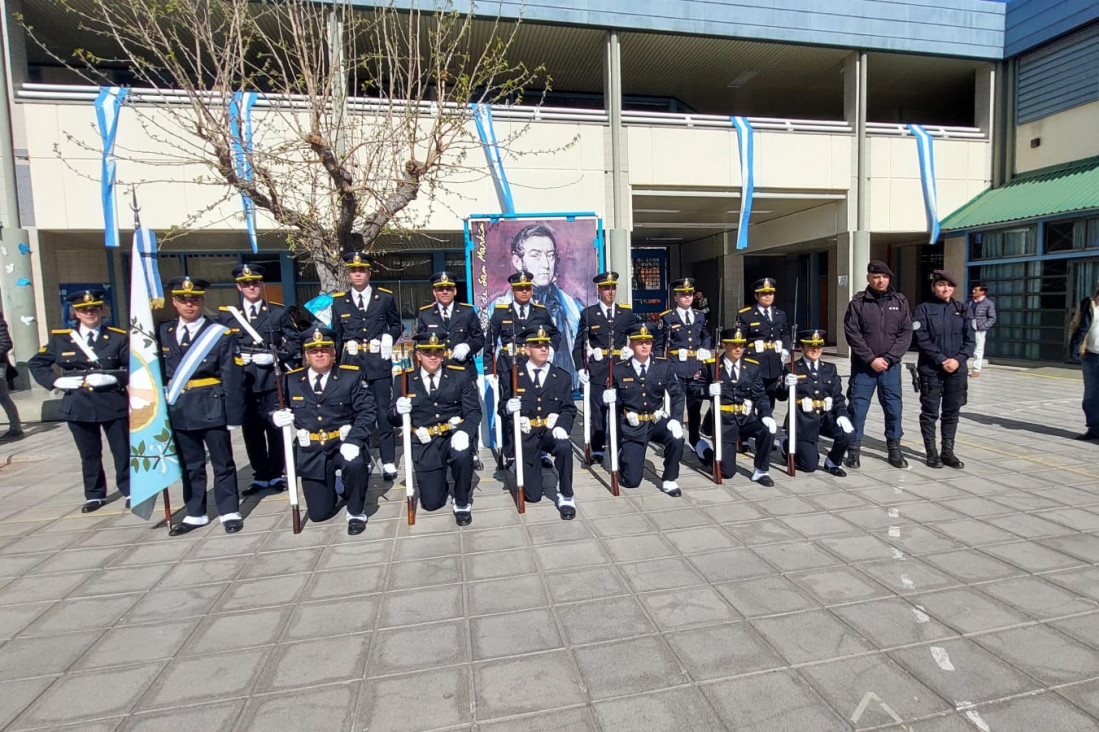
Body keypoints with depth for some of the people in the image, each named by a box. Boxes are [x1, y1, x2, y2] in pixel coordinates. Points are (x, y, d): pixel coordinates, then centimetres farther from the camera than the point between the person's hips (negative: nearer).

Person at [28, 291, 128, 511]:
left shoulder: (119, 337, 0)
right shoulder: (60, 338, 6)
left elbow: (132, 368, -3)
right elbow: (36, 364, 13)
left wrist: (111, 378, -19)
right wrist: (56, 381, -3)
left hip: (113, 403, -2)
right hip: (78, 405, 2)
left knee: (123, 451, 6)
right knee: (89, 455, 13)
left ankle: (130, 490, 20)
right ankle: (94, 496, 26)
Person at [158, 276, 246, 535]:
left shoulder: (221, 334, -6)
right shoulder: (163, 333, 8)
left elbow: (233, 378, -9)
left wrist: (234, 415, -13)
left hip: (212, 410, -4)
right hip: (179, 412, 4)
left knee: (222, 463, 6)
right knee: (190, 465, 15)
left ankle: (229, 512, 18)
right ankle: (195, 514, 28)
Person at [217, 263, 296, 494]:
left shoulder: (278, 312, 6)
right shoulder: (226, 314, 9)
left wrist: (274, 357, -12)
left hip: (272, 382, -1)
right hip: (243, 383, 2)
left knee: (275, 429, 6)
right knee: (251, 432, 7)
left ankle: (276, 474, 19)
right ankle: (260, 476, 21)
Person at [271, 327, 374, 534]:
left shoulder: (351, 376, -3)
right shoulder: (291, 379, 4)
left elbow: (367, 410, -11)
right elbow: (277, 410, 13)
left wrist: (354, 441, -26)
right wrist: (276, 417, -13)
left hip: (342, 445, -2)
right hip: (311, 452, 2)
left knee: (356, 464, -37)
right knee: (319, 513, 3)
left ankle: (356, 513, -9)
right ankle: (331, 489, 41)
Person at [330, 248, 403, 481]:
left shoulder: (385, 297, 6)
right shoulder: (339, 301, 10)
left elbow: (396, 325, 17)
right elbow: (336, 335, 15)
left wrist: (389, 338, -2)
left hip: (379, 365, -1)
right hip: (351, 365, 2)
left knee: (383, 414, 1)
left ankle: (388, 462, 10)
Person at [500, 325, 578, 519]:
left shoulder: (562, 377, 5)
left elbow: (568, 408, -1)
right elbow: (505, 406, 3)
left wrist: (562, 426, -22)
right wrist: (509, 407, -23)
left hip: (551, 432, 1)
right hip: (526, 436, -1)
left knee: (564, 446, -37)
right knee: (533, 495, -1)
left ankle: (565, 496, -16)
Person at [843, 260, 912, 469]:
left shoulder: (900, 302, 5)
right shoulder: (858, 303, -2)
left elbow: (906, 333, 0)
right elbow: (852, 334, -7)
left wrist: (888, 359, -10)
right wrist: (871, 359, -12)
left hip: (891, 366, 2)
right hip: (863, 365, -2)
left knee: (893, 408, 7)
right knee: (858, 407, 0)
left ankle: (894, 449, 20)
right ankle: (853, 450, 10)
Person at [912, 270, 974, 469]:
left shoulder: (961, 309, 10)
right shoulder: (924, 309, -1)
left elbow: (969, 339, 6)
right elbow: (922, 340, -9)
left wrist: (958, 359, -9)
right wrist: (942, 360, -15)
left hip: (957, 370, 4)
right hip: (930, 370, -4)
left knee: (952, 412, 10)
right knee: (930, 412, 2)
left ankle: (948, 452, 20)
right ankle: (932, 453, 11)